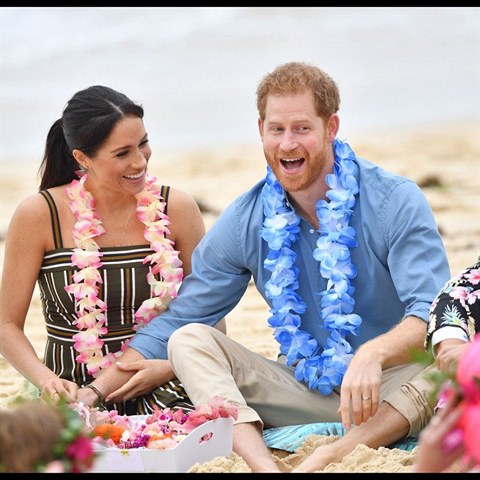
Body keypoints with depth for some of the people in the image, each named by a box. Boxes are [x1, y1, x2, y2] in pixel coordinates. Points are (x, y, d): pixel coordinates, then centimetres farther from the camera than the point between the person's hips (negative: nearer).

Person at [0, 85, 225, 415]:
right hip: (76, 395, -1)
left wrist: (167, 369, -12)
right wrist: (46, 380, -18)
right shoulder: (38, 216, -4)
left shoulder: (176, 209, 1)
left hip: (160, 388, 1)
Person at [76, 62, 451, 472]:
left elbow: (431, 315, -19)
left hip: (391, 389, -3)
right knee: (189, 340, -14)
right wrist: (94, 393, -5)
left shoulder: (396, 202, -9)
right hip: (306, 390, 4)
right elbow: (173, 325, 6)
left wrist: (373, 354, -41)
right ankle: (262, 462, -38)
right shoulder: (245, 222, 1)